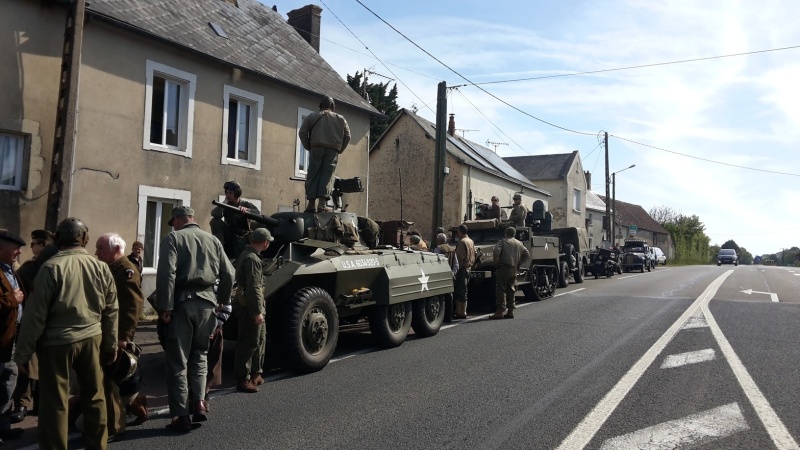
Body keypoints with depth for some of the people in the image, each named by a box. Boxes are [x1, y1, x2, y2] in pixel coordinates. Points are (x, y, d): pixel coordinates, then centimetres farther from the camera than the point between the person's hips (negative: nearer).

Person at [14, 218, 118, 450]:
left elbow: (36, 314, -10)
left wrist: (23, 352, -1)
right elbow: (111, 311, 6)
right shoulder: (101, 267, 0)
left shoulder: (51, 267, -11)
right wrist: (111, 346, 15)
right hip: (92, 338, 4)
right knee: (94, 396, 15)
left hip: (57, 342, -4)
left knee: (54, 402, 7)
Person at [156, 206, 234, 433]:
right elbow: (228, 274, 9)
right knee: (199, 355, 19)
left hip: (182, 302, -4)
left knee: (177, 360, 4)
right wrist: (222, 300, 20)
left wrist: (165, 307, -13)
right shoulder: (213, 240, 11)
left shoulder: (173, 238, -2)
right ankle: (199, 402, 9)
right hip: (207, 302, 4)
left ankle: (181, 415, 7)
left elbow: (167, 274, -14)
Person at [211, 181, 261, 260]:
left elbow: (258, 213, -24)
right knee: (215, 221, -20)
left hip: (241, 237, -3)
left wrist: (246, 209, -42)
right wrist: (225, 203, -19)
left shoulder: (246, 204, -3)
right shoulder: (226, 206, 1)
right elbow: (214, 214, -19)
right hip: (229, 235, 3)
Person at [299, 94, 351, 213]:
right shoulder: (340, 119, 16)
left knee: (313, 176, 2)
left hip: (317, 149, 0)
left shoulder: (312, 116, 13)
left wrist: (308, 147, 11)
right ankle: (322, 203, -15)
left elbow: (302, 133, 6)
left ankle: (311, 203, -4)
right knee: (327, 176, -3)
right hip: (333, 150, 0)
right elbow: (347, 136, 12)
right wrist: (339, 150, 16)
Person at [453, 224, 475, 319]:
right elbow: (473, 255, 19)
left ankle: (462, 312, -3)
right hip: (468, 268, 10)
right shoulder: (471, 241, 14)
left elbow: (460, 258, -21)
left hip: (462, 269, -10)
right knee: (462, 291, 15)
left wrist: (456, 269, -17)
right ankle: (459, 311, 21)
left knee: (461, 292, -5)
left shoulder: (462, 242, -16)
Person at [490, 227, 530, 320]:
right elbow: (527, 255, 17)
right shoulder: (519, 243, 16)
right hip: (514, 269, 6)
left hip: (504, 268, -6)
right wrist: (518, 263, 16)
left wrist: (496, 263, -7)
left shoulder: (503, 241, -2)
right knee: (511, 289, 13)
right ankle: (510, 311, 13)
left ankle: (500, 311, -11)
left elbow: (496, 251, -18)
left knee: (501, 289, -6)